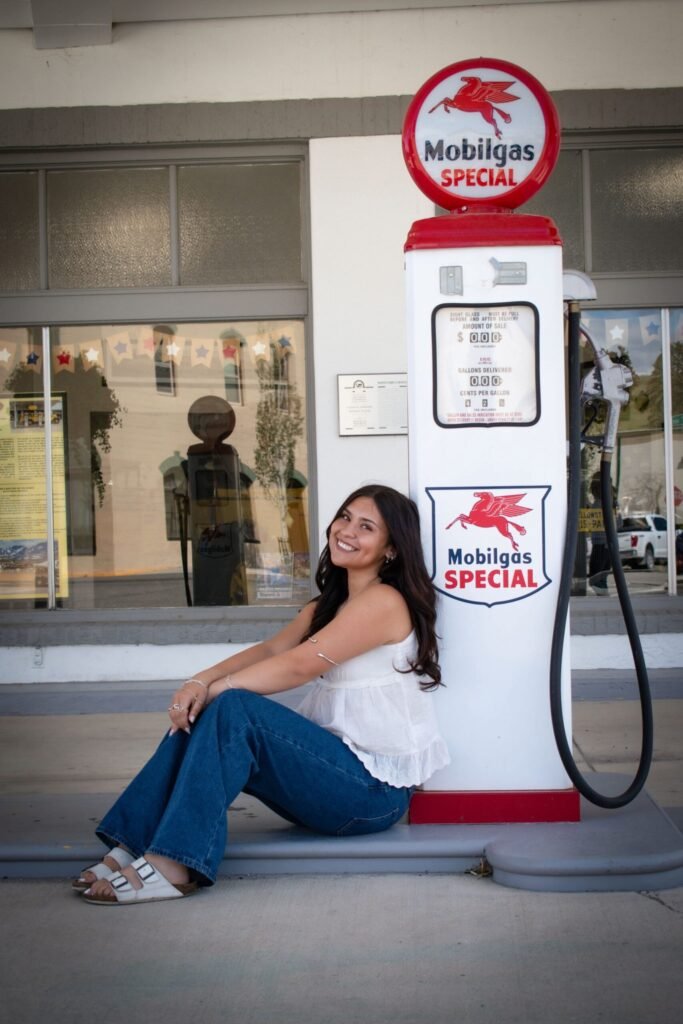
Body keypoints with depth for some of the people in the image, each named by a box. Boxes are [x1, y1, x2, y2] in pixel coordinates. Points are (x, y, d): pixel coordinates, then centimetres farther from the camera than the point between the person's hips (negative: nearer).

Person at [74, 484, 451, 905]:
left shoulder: (384, 601, -13)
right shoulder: (328, 605, 17)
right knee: (199, 716, -7)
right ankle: (133, 846, -11)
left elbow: (300, 665, -20)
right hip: (337, 767, 9)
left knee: (235, 709, -25)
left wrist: (214, 690, -16)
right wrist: (202, 681, -15)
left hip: (375, 789, -9)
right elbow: (271, 649, 3)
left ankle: (172, 865, -27)